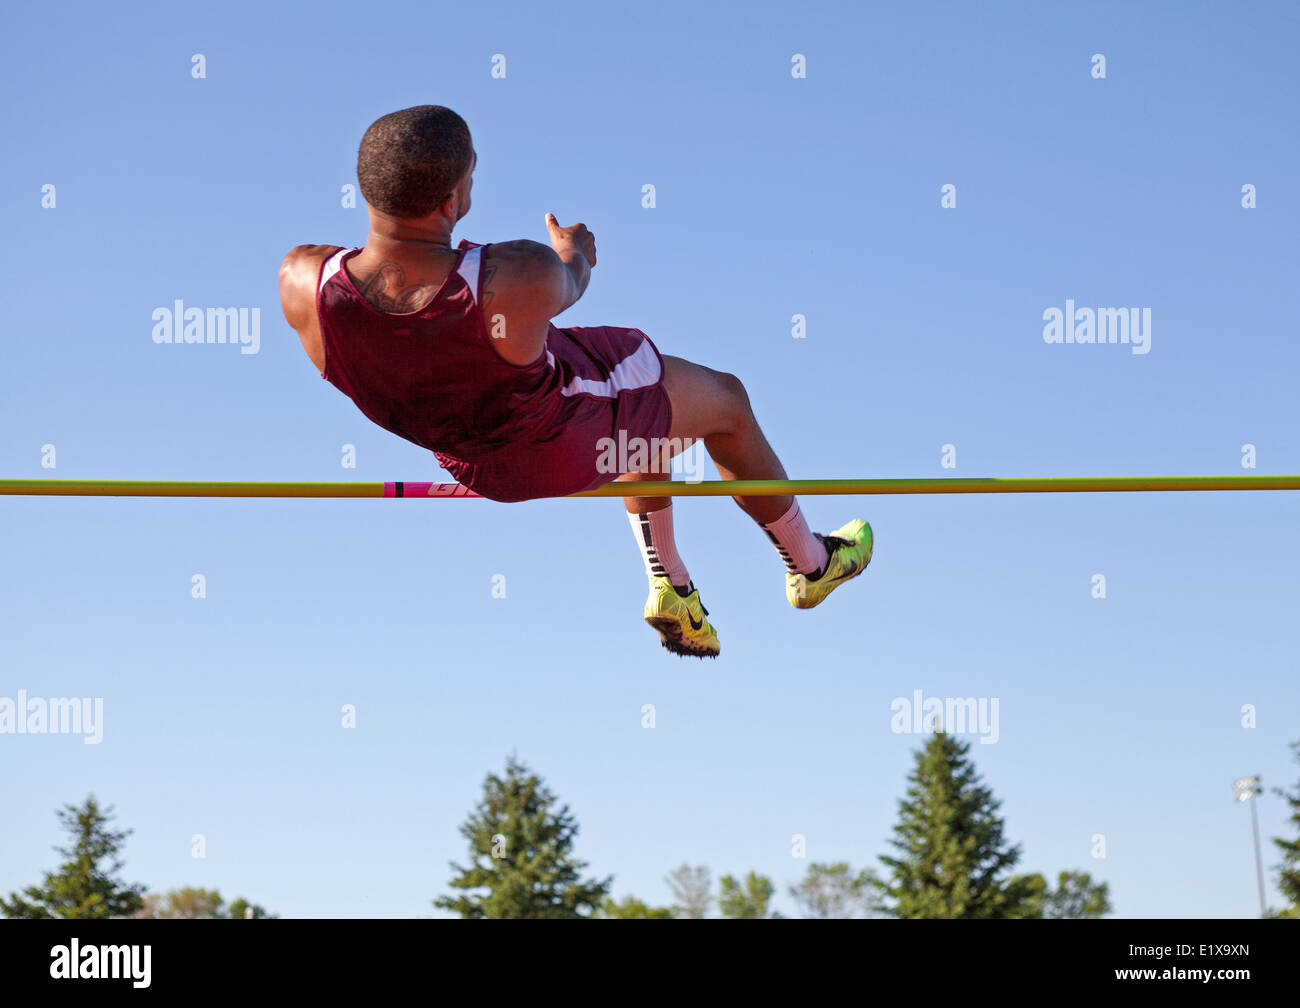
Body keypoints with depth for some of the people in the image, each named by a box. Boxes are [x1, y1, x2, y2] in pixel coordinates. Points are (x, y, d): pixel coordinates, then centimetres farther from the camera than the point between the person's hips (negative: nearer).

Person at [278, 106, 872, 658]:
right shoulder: (523, 280, -42)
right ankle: (811, 565, 48)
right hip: (570, 439, -5)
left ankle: (667, 582, 44)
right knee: (727, 403, 27)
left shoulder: (302, 282, -33)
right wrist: (575, 254, 9)